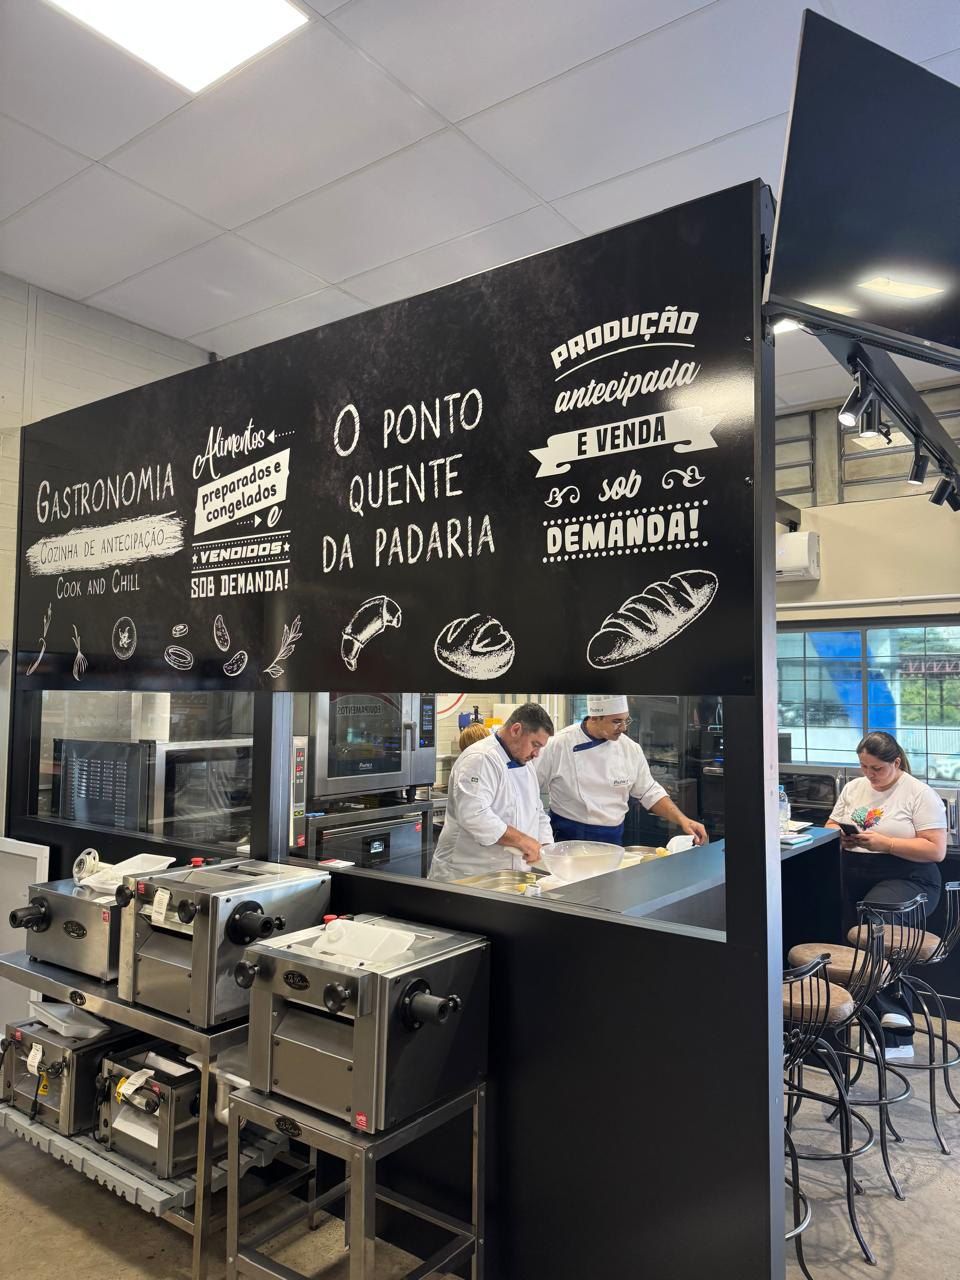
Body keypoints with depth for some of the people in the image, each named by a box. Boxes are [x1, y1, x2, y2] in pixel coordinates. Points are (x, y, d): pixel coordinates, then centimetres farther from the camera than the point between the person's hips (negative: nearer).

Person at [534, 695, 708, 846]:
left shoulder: (630, 749, -1)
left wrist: (682, 820, -2)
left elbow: (649, 792, 9)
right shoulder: (558, 745, -12)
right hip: (568, 838, -3)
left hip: (613, 839, 3)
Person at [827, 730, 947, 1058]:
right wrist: (842, 836, -5)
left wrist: (883, 843, -18)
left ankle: (893, 1014, -17)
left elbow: (936, 851, -10)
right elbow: (830, 826, 18)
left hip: (906, 879, -6)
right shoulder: (853, 788, 14)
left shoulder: (920, 794, -4)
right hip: (854, 875, 6)